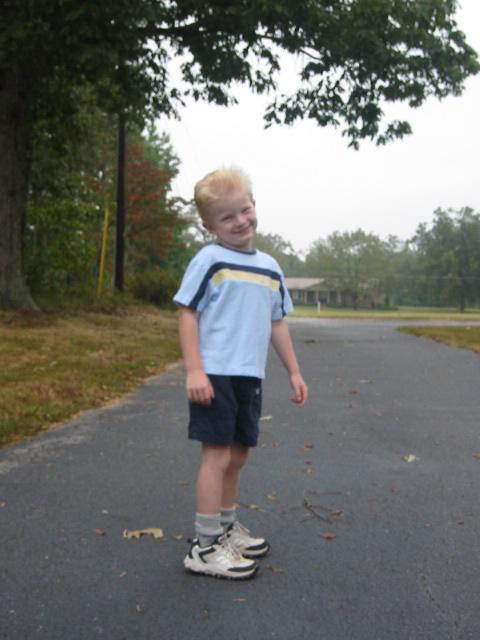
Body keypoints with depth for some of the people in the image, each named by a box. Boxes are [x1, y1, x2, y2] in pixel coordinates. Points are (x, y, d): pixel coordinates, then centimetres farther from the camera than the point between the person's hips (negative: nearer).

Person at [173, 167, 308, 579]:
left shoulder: (270, 267, 13)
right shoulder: (209, 261, -6)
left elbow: (277, 324, 18)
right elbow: (188, 315, -9)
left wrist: (294, 372, 16)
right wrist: (194, 371, -17)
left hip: (250, 377, 6)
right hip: (215, 375, -6)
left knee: (238, 455, 15)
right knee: (217, 453, -5)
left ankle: (226, 528, 33)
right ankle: (206, 547, 5)